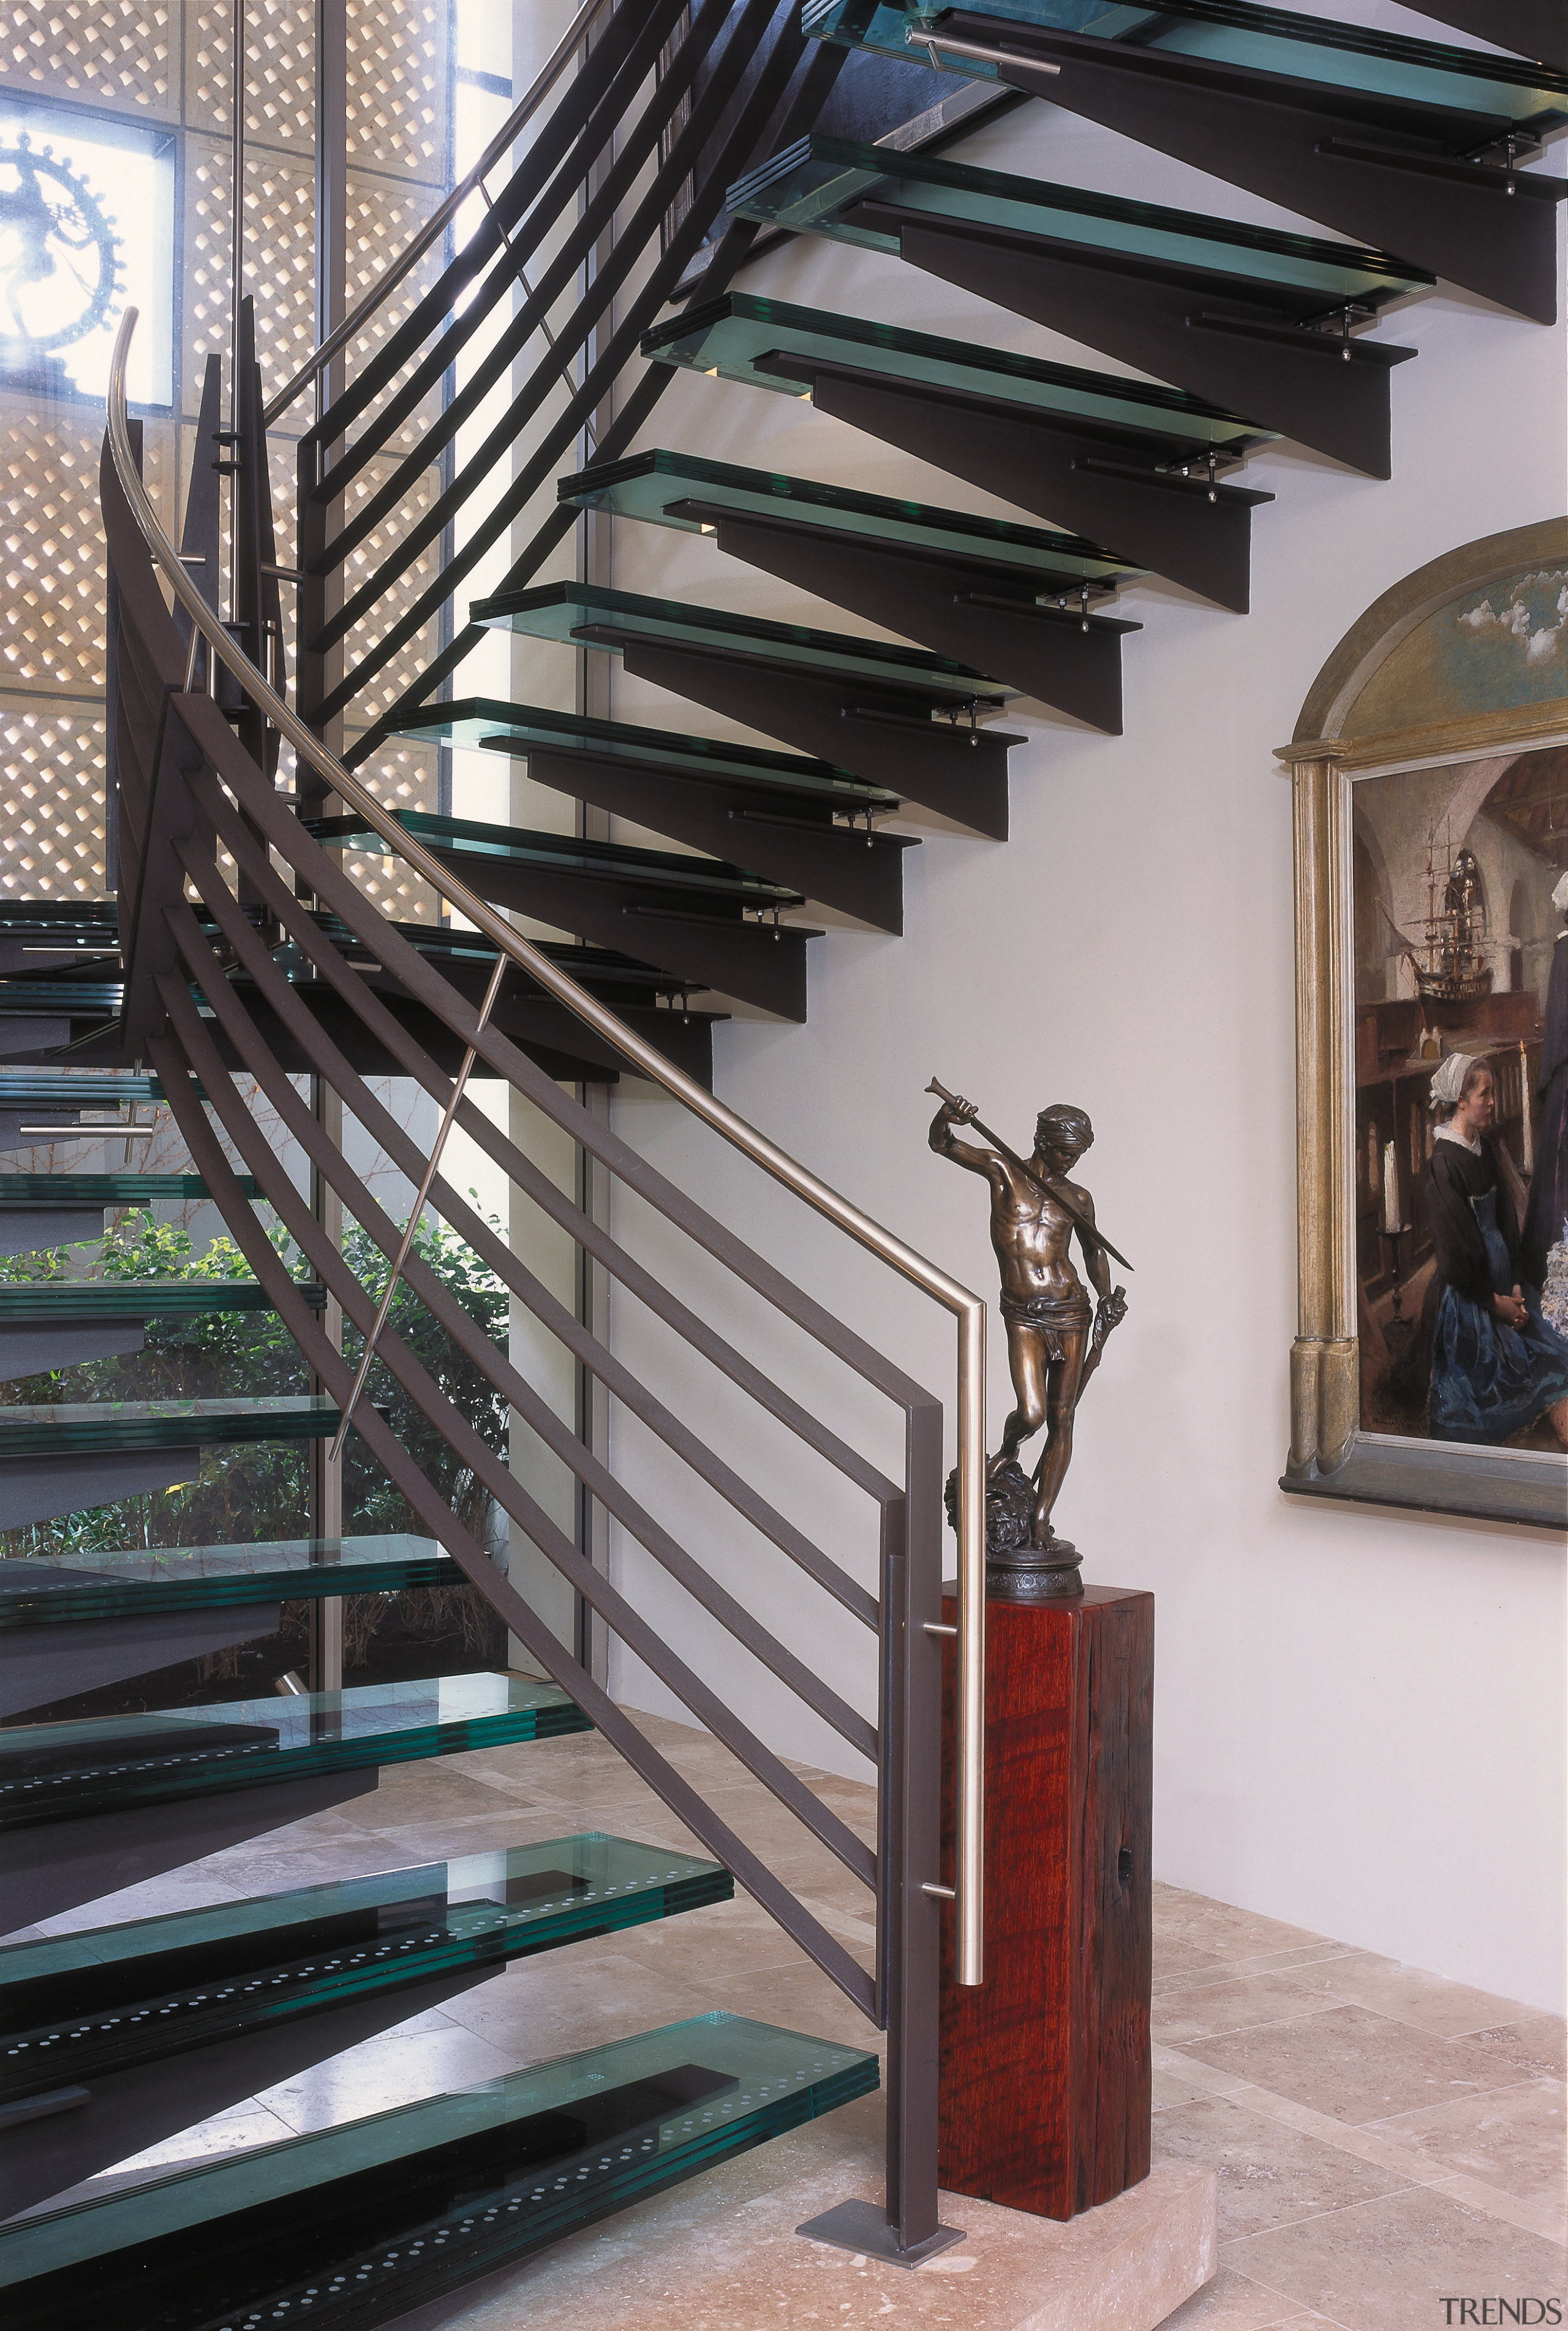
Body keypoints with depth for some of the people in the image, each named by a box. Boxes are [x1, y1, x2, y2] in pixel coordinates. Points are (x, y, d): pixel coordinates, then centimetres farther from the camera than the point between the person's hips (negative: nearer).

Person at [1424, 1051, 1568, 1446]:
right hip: (1468, 1301, -8)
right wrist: (1494, 1302, -11)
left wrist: (1515, 1287, 0)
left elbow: (1506, 1222, 11)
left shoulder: (1486, 1151, 10)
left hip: (1503, 1291, 8)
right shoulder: (1444, 1162, -15)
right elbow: (1455, 1247, -16)